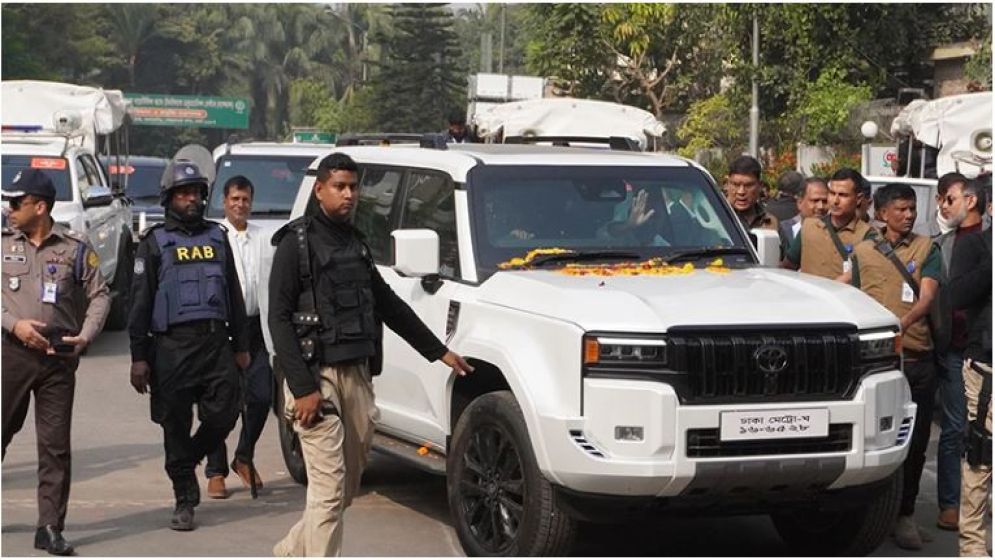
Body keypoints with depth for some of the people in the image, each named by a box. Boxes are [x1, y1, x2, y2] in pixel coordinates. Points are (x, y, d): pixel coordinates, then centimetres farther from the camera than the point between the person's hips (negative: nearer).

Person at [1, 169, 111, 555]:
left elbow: (99, 295, 7)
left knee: (55, 445, 1)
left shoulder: (75, 248, 5)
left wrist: (86, 335, -6)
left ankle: (50, 528, 8)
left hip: (59, 356, 0)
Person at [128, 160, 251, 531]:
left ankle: (186, 460, 26)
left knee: (223, 415, -3)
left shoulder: (217, 237, 15)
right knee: (176, 426, 1)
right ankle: (185, 501, 11)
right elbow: (140, 302, 1)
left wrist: (240, 345, 16)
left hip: (216, 341, 3)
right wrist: (139, 357, -5)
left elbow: (234, 294, 20)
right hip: (172, 345, -3)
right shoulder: (155, 243, 4)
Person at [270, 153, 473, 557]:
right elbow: (279, 319, -11)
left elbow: (388, 304, 26)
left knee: (347, 488, 11)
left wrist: (438, 351, 25)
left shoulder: (355, 244, 17)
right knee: (329, 488, -10)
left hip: (357, 376, 7)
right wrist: (302, 387, -19)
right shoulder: (297, 242, -5)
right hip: (316, 376, -7)